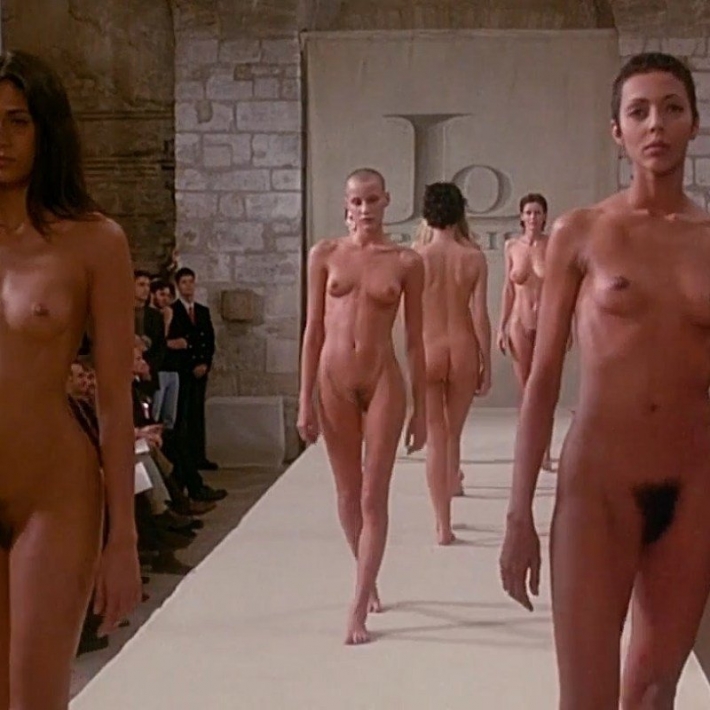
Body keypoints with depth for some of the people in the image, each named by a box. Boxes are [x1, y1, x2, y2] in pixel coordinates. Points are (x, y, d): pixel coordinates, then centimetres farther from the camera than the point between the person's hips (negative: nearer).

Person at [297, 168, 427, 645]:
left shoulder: (406, 262, 0)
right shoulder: (325, 255, 3)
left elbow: (415, 340, 2)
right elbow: (314, 331, 4)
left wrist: (420, 409, 2)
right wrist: (305, 401, 0)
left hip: (383, 381, -2)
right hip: (333, 380, 2)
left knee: (374, 498, -3)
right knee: (348, 494, 13)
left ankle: (358, 609, 2)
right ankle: (369, 581, 35)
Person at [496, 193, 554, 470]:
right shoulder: (512, 246, 4)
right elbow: (508, 288, 8)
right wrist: (502, 326, 6)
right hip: (520, 322, 2)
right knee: (525, 390, 7)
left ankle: (545, 451, -2)